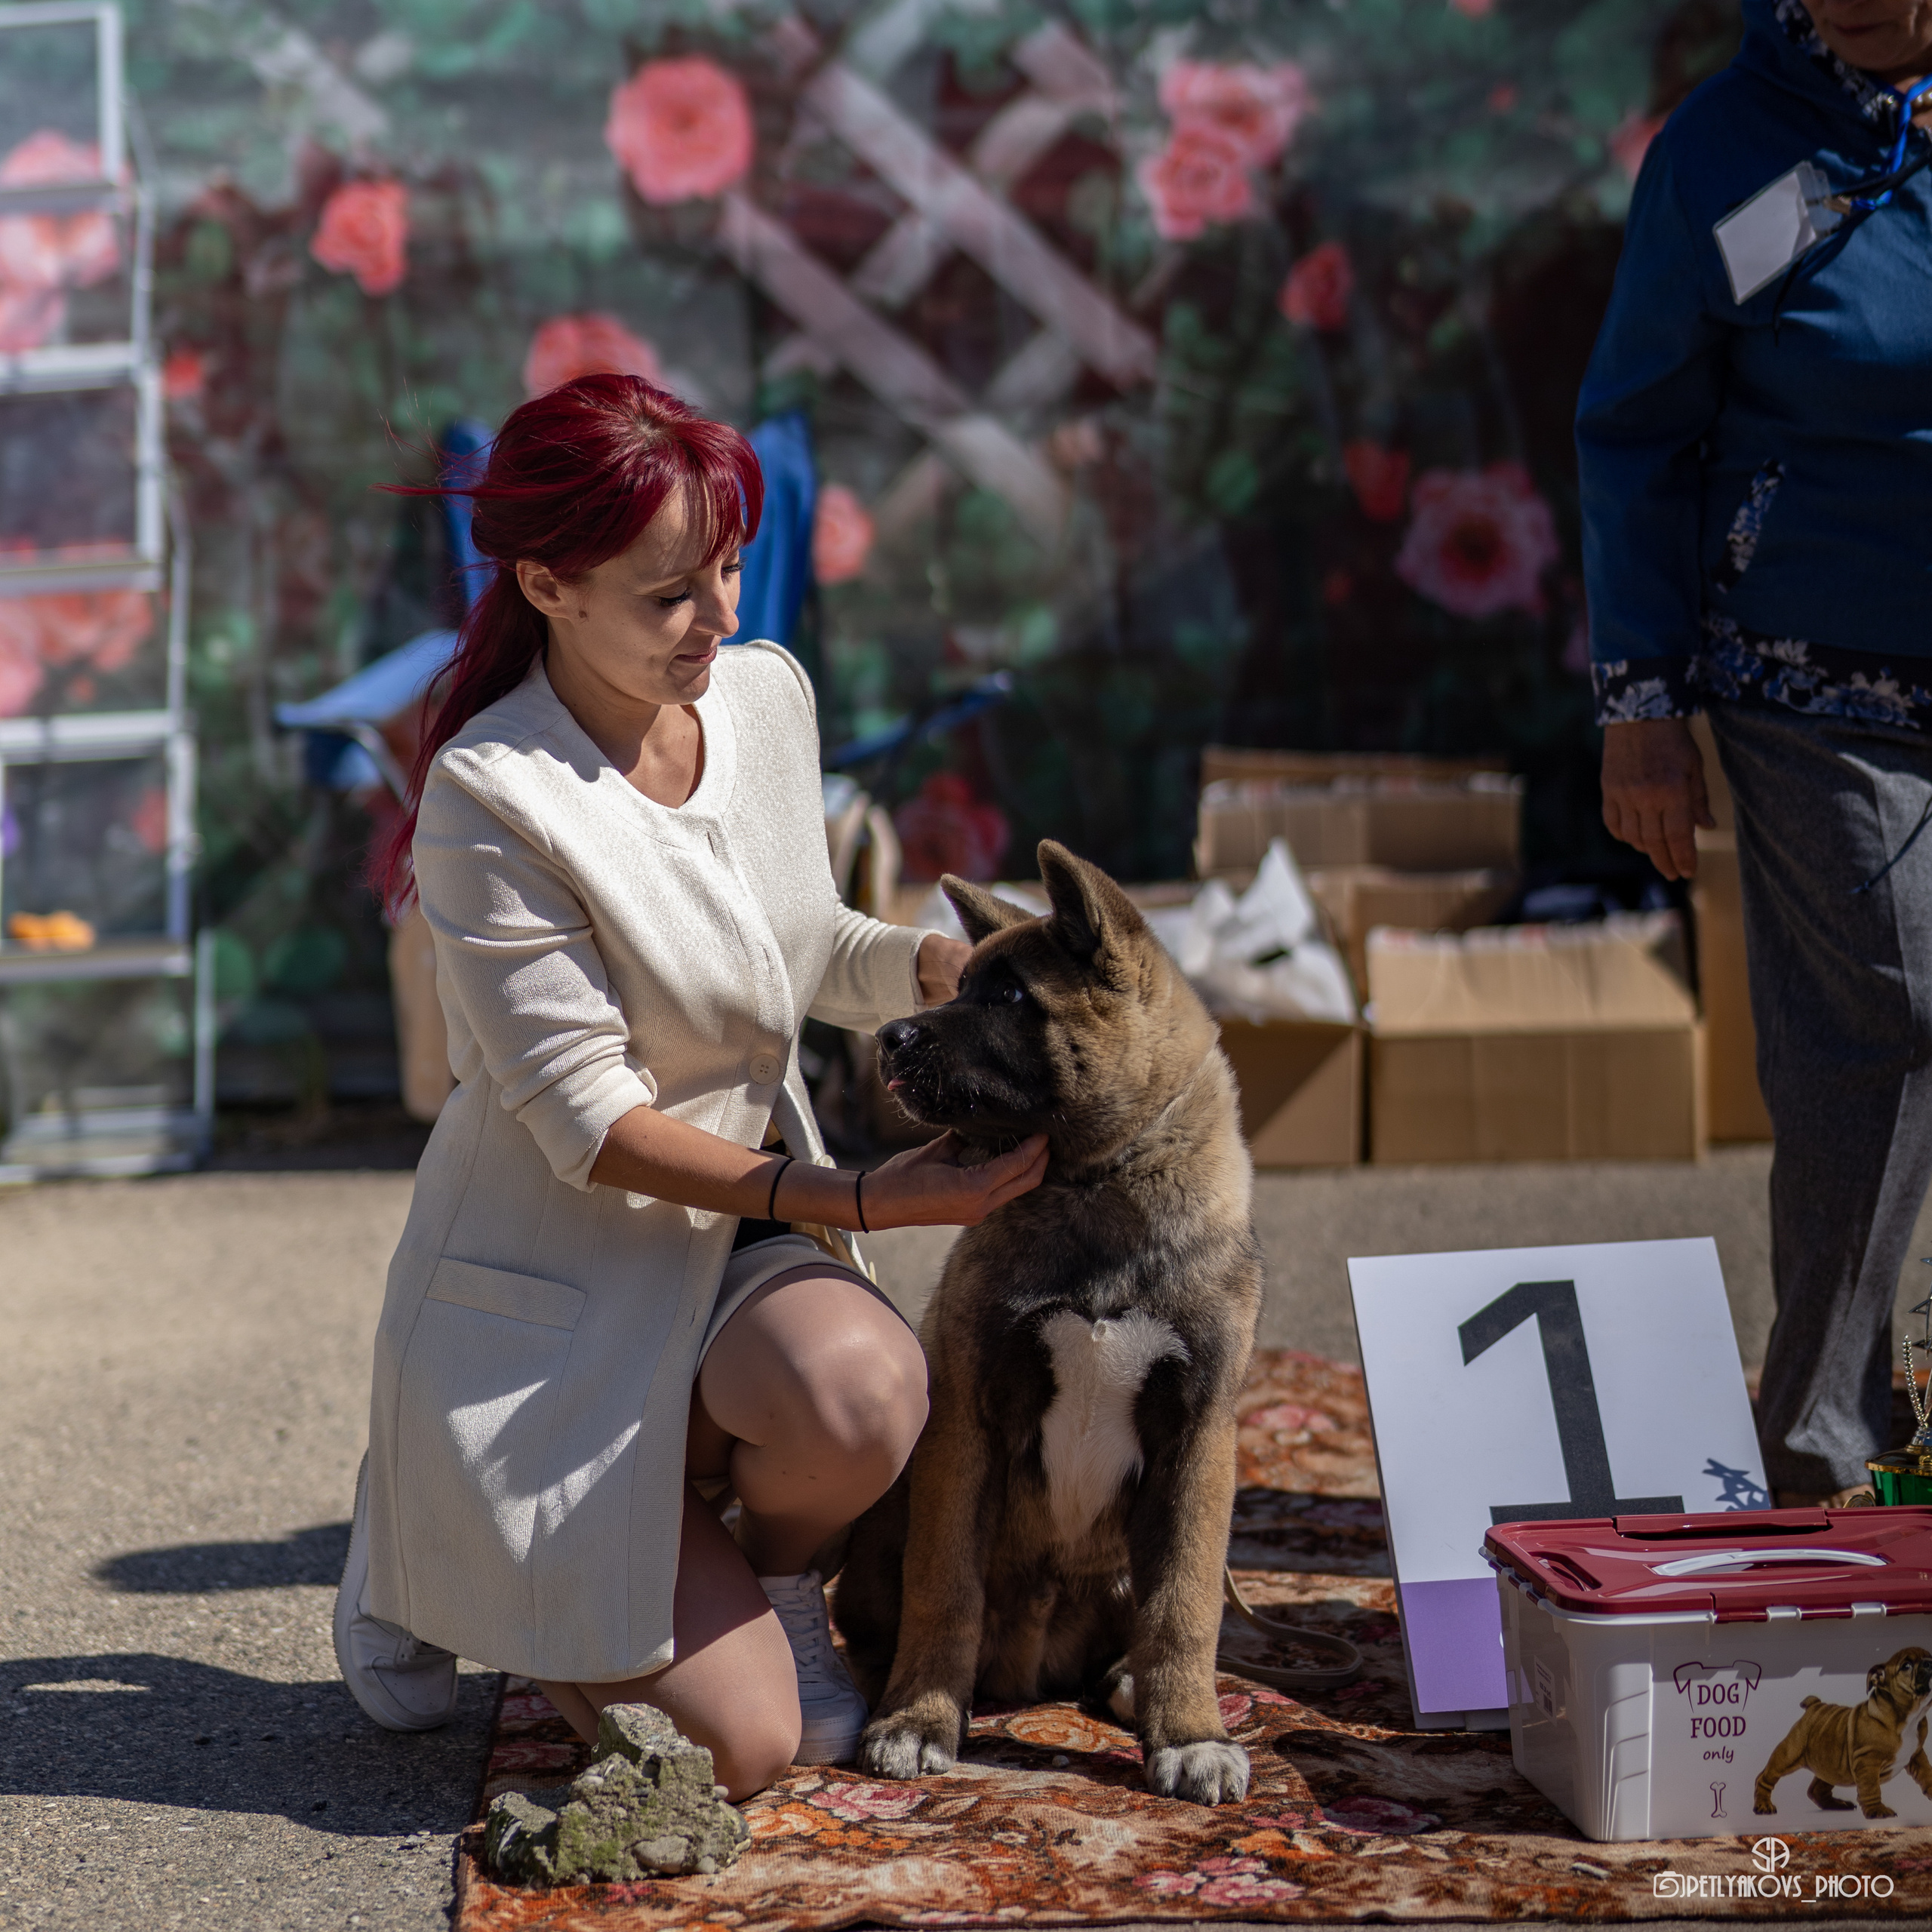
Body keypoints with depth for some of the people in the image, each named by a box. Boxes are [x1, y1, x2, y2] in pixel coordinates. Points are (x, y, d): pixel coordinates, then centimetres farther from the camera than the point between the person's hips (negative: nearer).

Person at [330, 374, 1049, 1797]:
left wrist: (948, 962, -5)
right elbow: (589, 1123, -20)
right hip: (549, 1288, -5)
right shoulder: (490, 797, -20)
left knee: (863, 1387, -33)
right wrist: (857, 1199, -25)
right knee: (740, 1746, -13)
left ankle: (761, 1570, 5)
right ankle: (434, 1564, 16)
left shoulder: (768, 695, 1)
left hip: (739, 1247, 5)